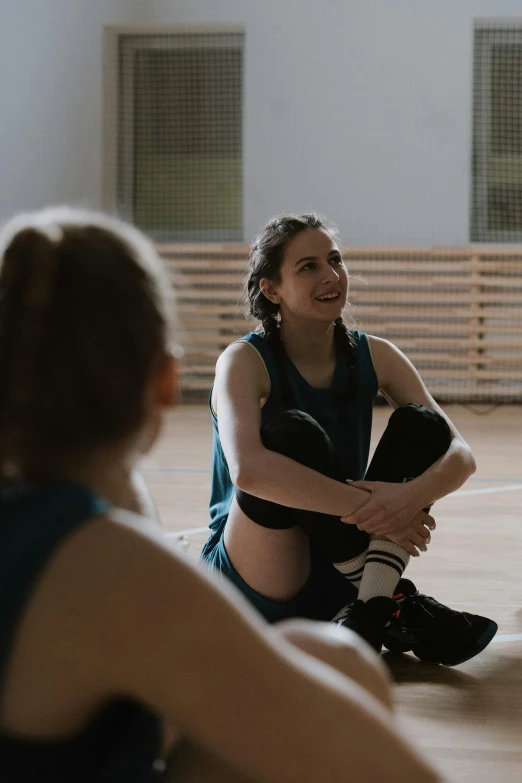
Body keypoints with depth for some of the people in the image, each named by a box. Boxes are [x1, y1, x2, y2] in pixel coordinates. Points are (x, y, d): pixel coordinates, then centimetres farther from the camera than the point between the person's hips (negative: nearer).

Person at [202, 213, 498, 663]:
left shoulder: (374, 357, 1)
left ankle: (369, 610, -26)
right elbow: (247, 470, -35)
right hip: (256, 588, -5)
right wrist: (369, 507, -38)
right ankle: (394, 603, -21)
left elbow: (461, 454, -8)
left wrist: (412, 497, -32)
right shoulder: (246, 361, -14)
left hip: (339, 580, 5)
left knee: (421, 424, -12)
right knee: (292, 433, -29)